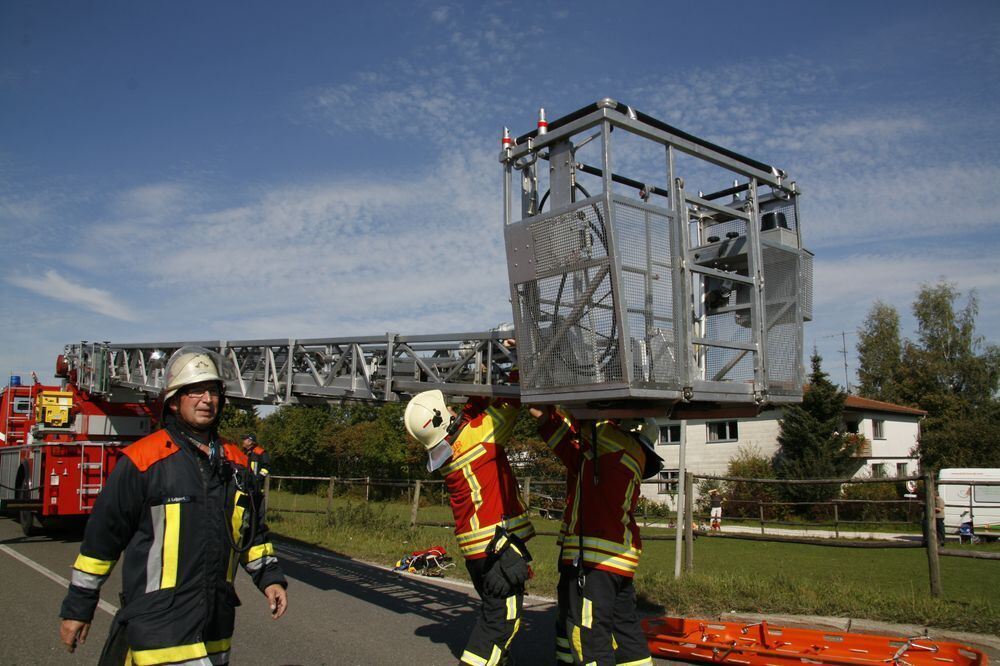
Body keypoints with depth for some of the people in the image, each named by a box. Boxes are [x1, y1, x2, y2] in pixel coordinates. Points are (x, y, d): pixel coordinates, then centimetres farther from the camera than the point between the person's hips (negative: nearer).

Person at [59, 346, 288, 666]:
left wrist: (270, 577, 10)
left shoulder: (235, 462, 9)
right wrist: (77, 607, 1)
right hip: (157, 627, -6)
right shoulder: (142, 459, -8)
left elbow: (252, 530, 19)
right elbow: (101, 537, -3)